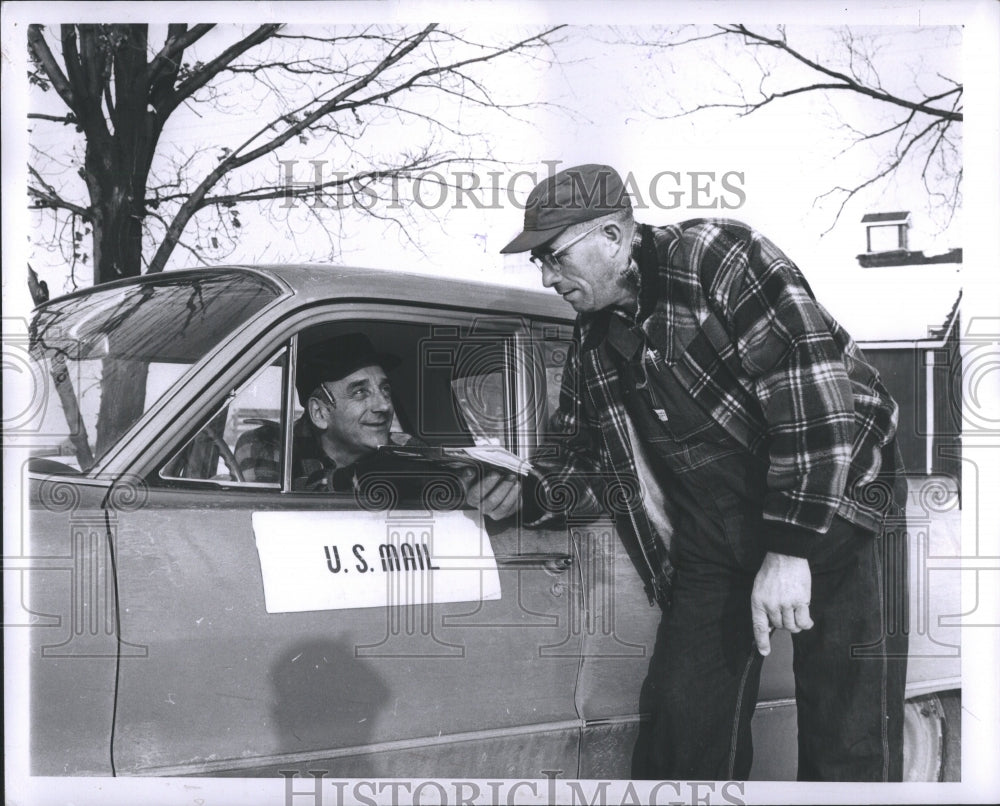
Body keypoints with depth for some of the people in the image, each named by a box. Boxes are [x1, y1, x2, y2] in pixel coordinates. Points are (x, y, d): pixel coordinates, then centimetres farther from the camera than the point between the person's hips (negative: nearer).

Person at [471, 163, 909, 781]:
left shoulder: (713, 256, -15)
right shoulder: (594, 341, 9)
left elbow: (814, 386, -24)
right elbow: (593, 460, 19)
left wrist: (791, 547, -27)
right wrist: (527, 494, -4)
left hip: (837, 509, -7)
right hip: (713, 539, 7)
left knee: (850, 750, -7)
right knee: (681, 734, 3)